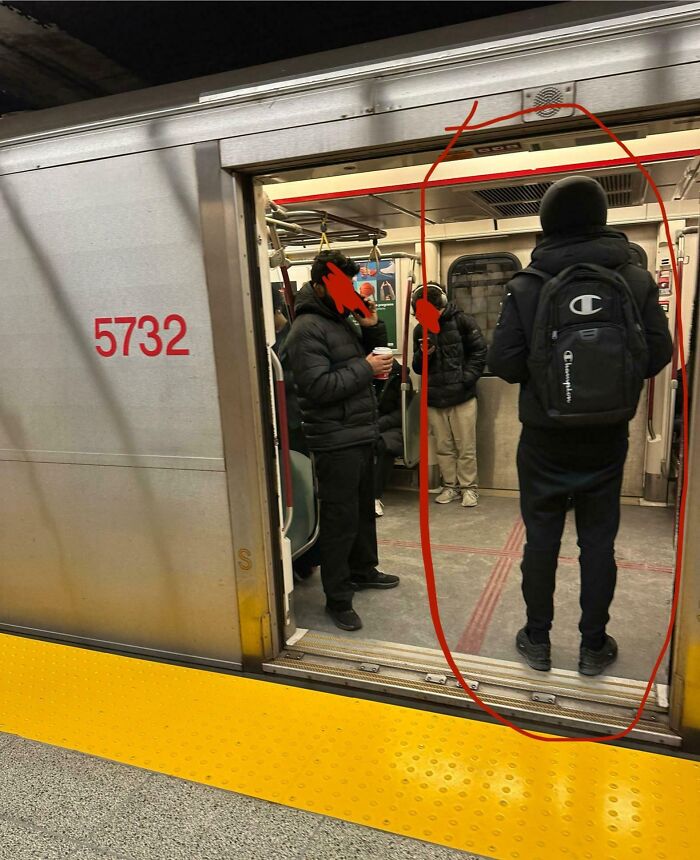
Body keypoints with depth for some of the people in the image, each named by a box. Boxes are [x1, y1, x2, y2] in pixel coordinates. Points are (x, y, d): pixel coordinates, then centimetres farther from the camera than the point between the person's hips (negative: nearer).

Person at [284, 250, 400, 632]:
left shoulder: (342, 320, 15)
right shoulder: (307, 329, -14)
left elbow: (370, 356, 20)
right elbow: (318, 387, -23)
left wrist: (373, 328, 3)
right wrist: (364, 368, -19)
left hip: (362, 434, 9)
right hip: (336, 441, -9)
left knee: (364, 507, 21)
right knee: (340, 518, -2)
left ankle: (362, 570, 39)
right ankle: (337, 598, 11)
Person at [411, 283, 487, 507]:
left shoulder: (462, 322, -4)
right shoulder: (420, 330, 8)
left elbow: (479, 352, -2)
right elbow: (418, 367, 12)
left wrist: (467, 378, -11)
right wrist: (422, 355, -10)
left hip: (462, 396, -4)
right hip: (434, 398, 4)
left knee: (466, 447, 3)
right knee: (443, 447, 11)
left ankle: (469, 487, 16)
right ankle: (450, 486, 23)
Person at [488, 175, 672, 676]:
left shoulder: (526, 286, -12)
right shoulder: (636, 279, -5)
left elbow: (503, 363, -14)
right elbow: (658, 354, -3)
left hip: (545, 438, -1)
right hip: (607, 438, 2)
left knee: (541, 537, 12)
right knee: (598, 540, 14)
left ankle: (538, 640, 26)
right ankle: (593, 646, 26)